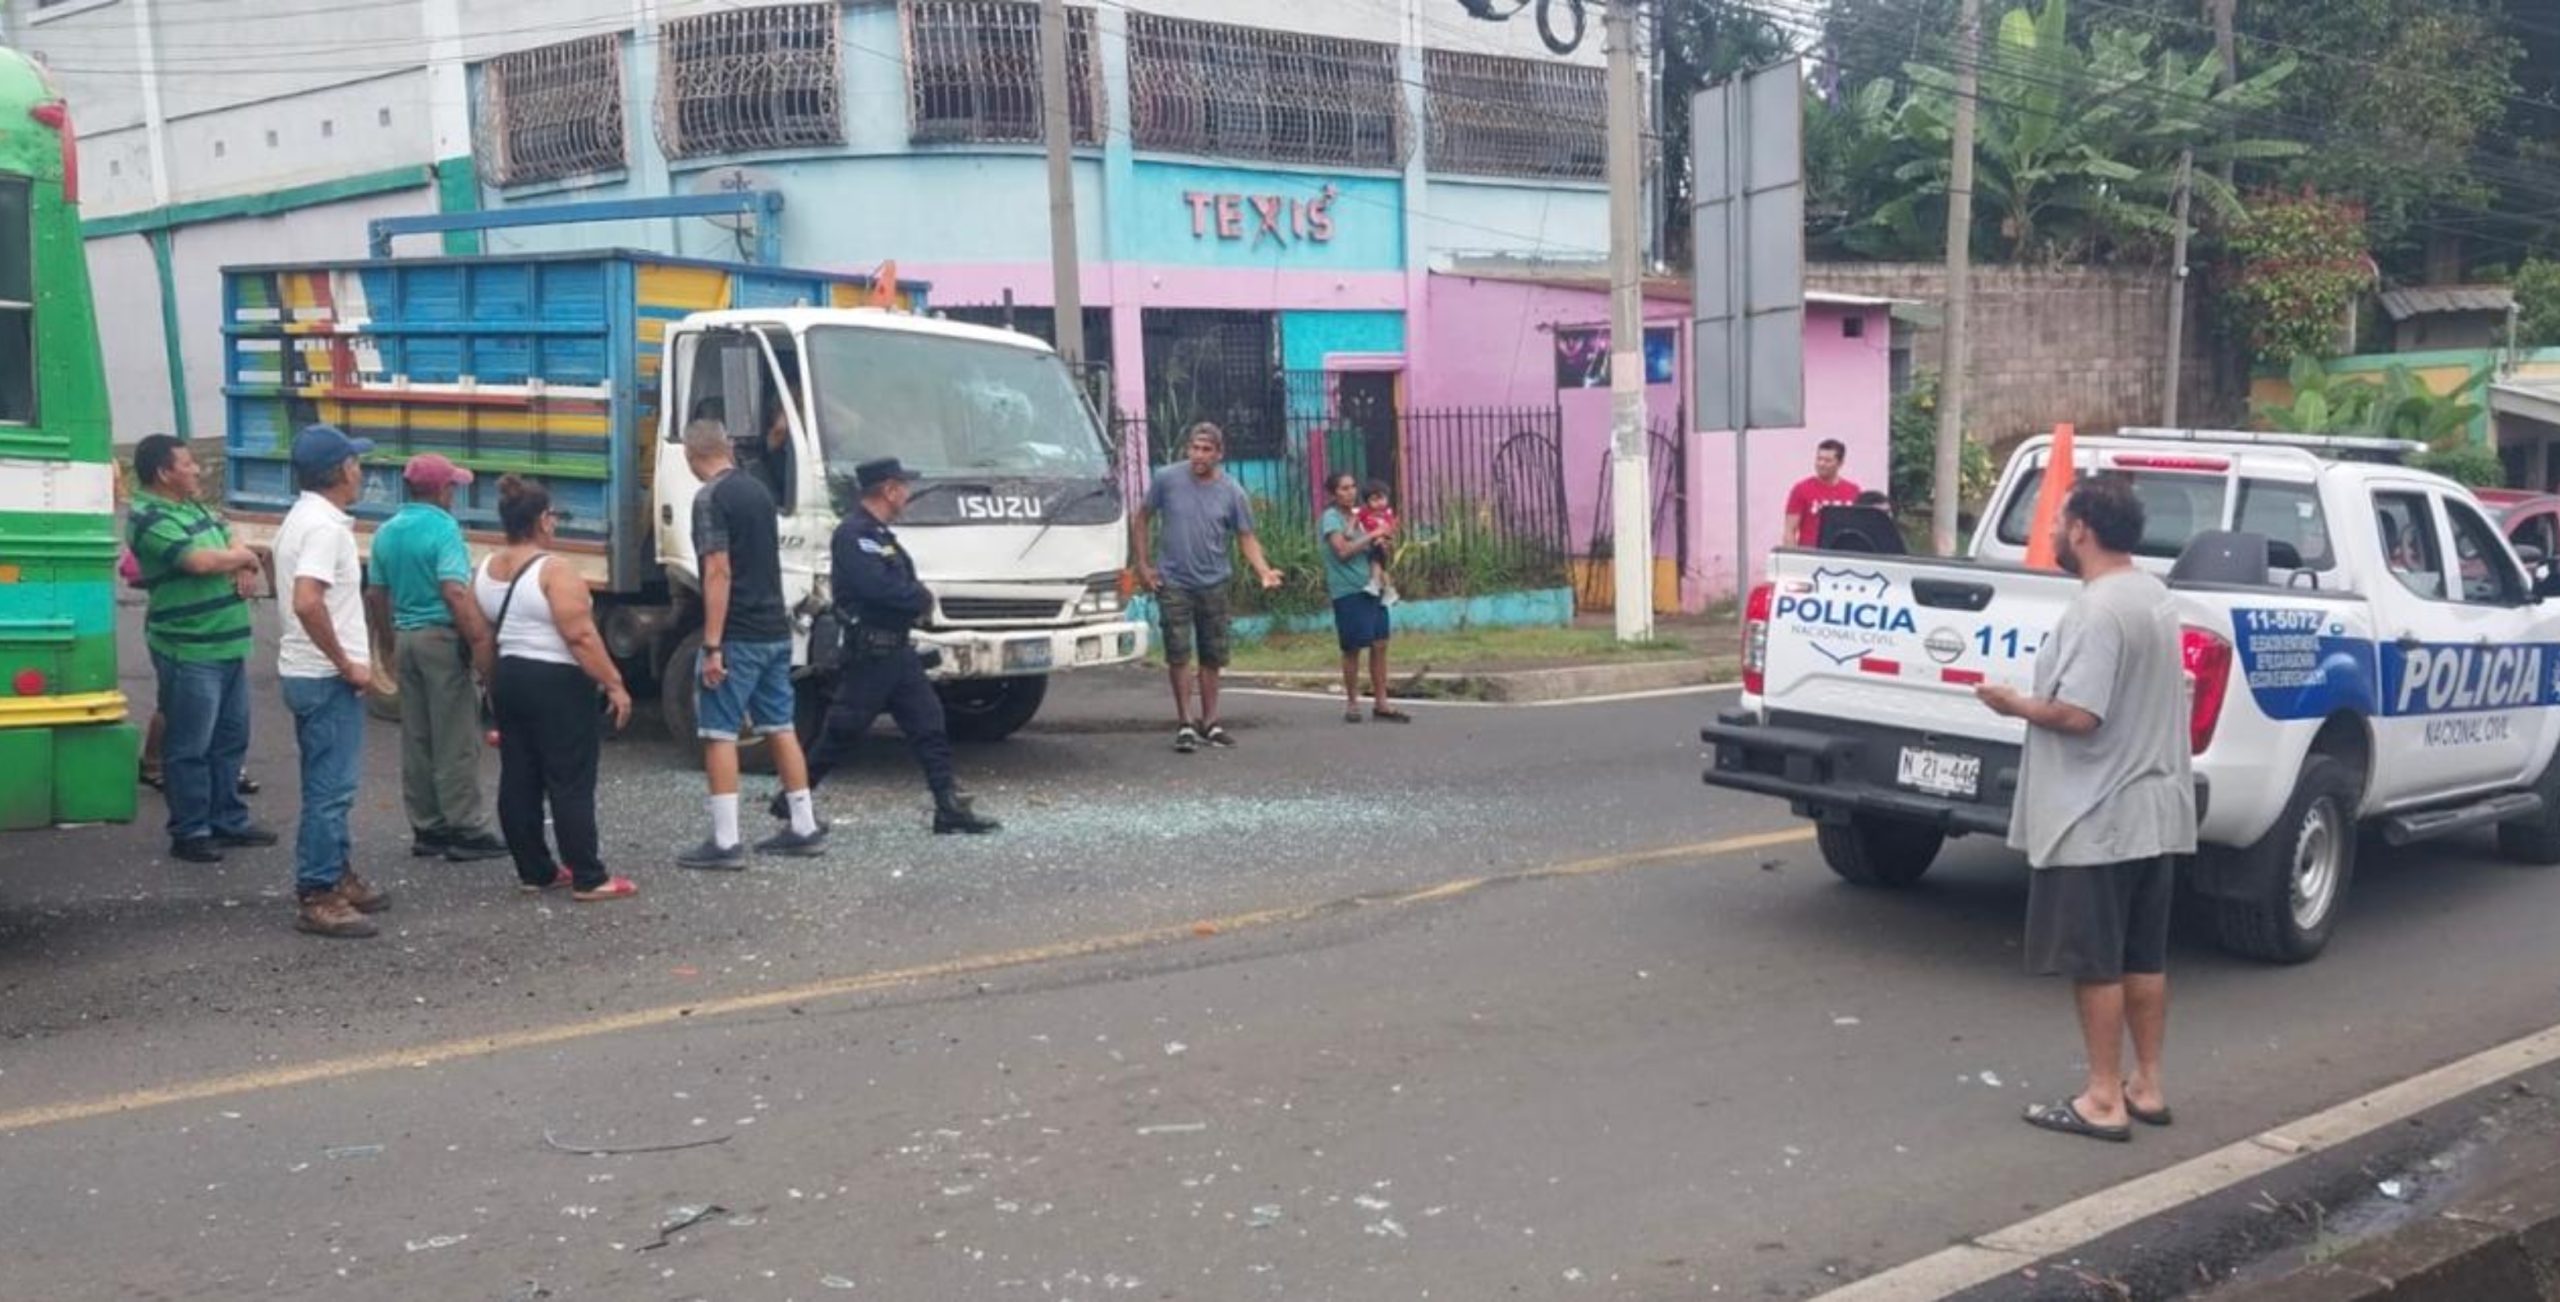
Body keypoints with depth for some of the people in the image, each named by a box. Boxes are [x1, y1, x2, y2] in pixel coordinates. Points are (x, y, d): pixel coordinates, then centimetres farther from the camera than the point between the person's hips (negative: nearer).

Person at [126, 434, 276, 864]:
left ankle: (229, 821, 25)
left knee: (230, 739, 15)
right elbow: (202, 561, -25)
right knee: (190, 747, -2)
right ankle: (189, 833, 6)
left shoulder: (196, 509, 15)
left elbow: (238, 549, 18)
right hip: (189, 652, -9)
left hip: (228, 646, 9)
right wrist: (243, 556, -5)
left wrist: (245, 570, -6)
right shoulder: (148, 519, -14)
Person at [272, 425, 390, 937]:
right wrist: (347, 664, -22)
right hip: (327, 678, -10)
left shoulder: (302, 518, 13)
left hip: (308, 672, 10)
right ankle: (318, 897, 0)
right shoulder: (324, 526, -19)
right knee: (330, 786, -5)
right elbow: (307, 602, -31)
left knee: (330, 782, 18)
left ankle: (337, 875, 29)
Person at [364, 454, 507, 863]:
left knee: (415, 739, 11)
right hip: (442, 637, -8)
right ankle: (465, 830, -1)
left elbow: (376, 594, 16)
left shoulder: (386, 533, 11)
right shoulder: (443, 528, -13)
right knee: (456, 740, -3)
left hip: (406, 637, 8)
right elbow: (456, 592, -23)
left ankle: (427, 829, 16)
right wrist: (482, 643, -24)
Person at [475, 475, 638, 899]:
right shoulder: (554, 573, -17)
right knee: (570, 784, -5)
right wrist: (614, 684, -18)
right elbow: (581, 636, -22)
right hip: (558, 686, -8)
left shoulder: (485, 571, 8)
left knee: (518, 780, 10)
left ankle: (534, 872, 16)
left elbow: (483, 636, 14)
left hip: (508, 680, 8)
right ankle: (589, 880, -3)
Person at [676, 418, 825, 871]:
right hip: (776, 629, 8)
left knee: (719, 734, -3)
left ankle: (726, 842, -5)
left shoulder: (710, 498, -12)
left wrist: (712, 645, -19)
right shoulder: (758, 489, 13)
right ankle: (805, 828, 18)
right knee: (781, 726, 13)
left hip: (738, 635, -8)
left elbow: (719, 572, -18)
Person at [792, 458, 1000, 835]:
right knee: (841, 731, 0)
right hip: (870, 653, -9)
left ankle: (950, 808, 4)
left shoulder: (878, 534, 18)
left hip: (898, 650, 9)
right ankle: (791, 799, 14)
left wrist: (916, 598, -4)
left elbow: (904, 587, 19)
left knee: (929, 725, 4)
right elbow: (879, 587, -27)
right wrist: (922, 598, -11)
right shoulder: (853, 534, -15)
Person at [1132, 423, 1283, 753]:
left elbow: (1246, 537, 2)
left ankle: (1209, 722, 21)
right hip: (1174, 583, -2)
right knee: (1178, 655, -6)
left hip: (1213, 585, 2)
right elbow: (1141, 519, 6)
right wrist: (1143, 564, 0)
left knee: (1212, 657, 9)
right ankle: (1185, 723, 2)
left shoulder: (1231, 492, -1)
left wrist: (1263, 570, -15)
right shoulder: (1167, 479, -4)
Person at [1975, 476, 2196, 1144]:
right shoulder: (2154, 596, 11)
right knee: (2144, 958, 16)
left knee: (2096, 963, 0)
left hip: (2096, 820, -10)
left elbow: (2077, 715, -25)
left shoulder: (2097, 609, -21)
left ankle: (2105, 1101, 6)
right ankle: (2146, 1087, 24)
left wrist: (2015, 705, -8)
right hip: (2152, 812, 10)